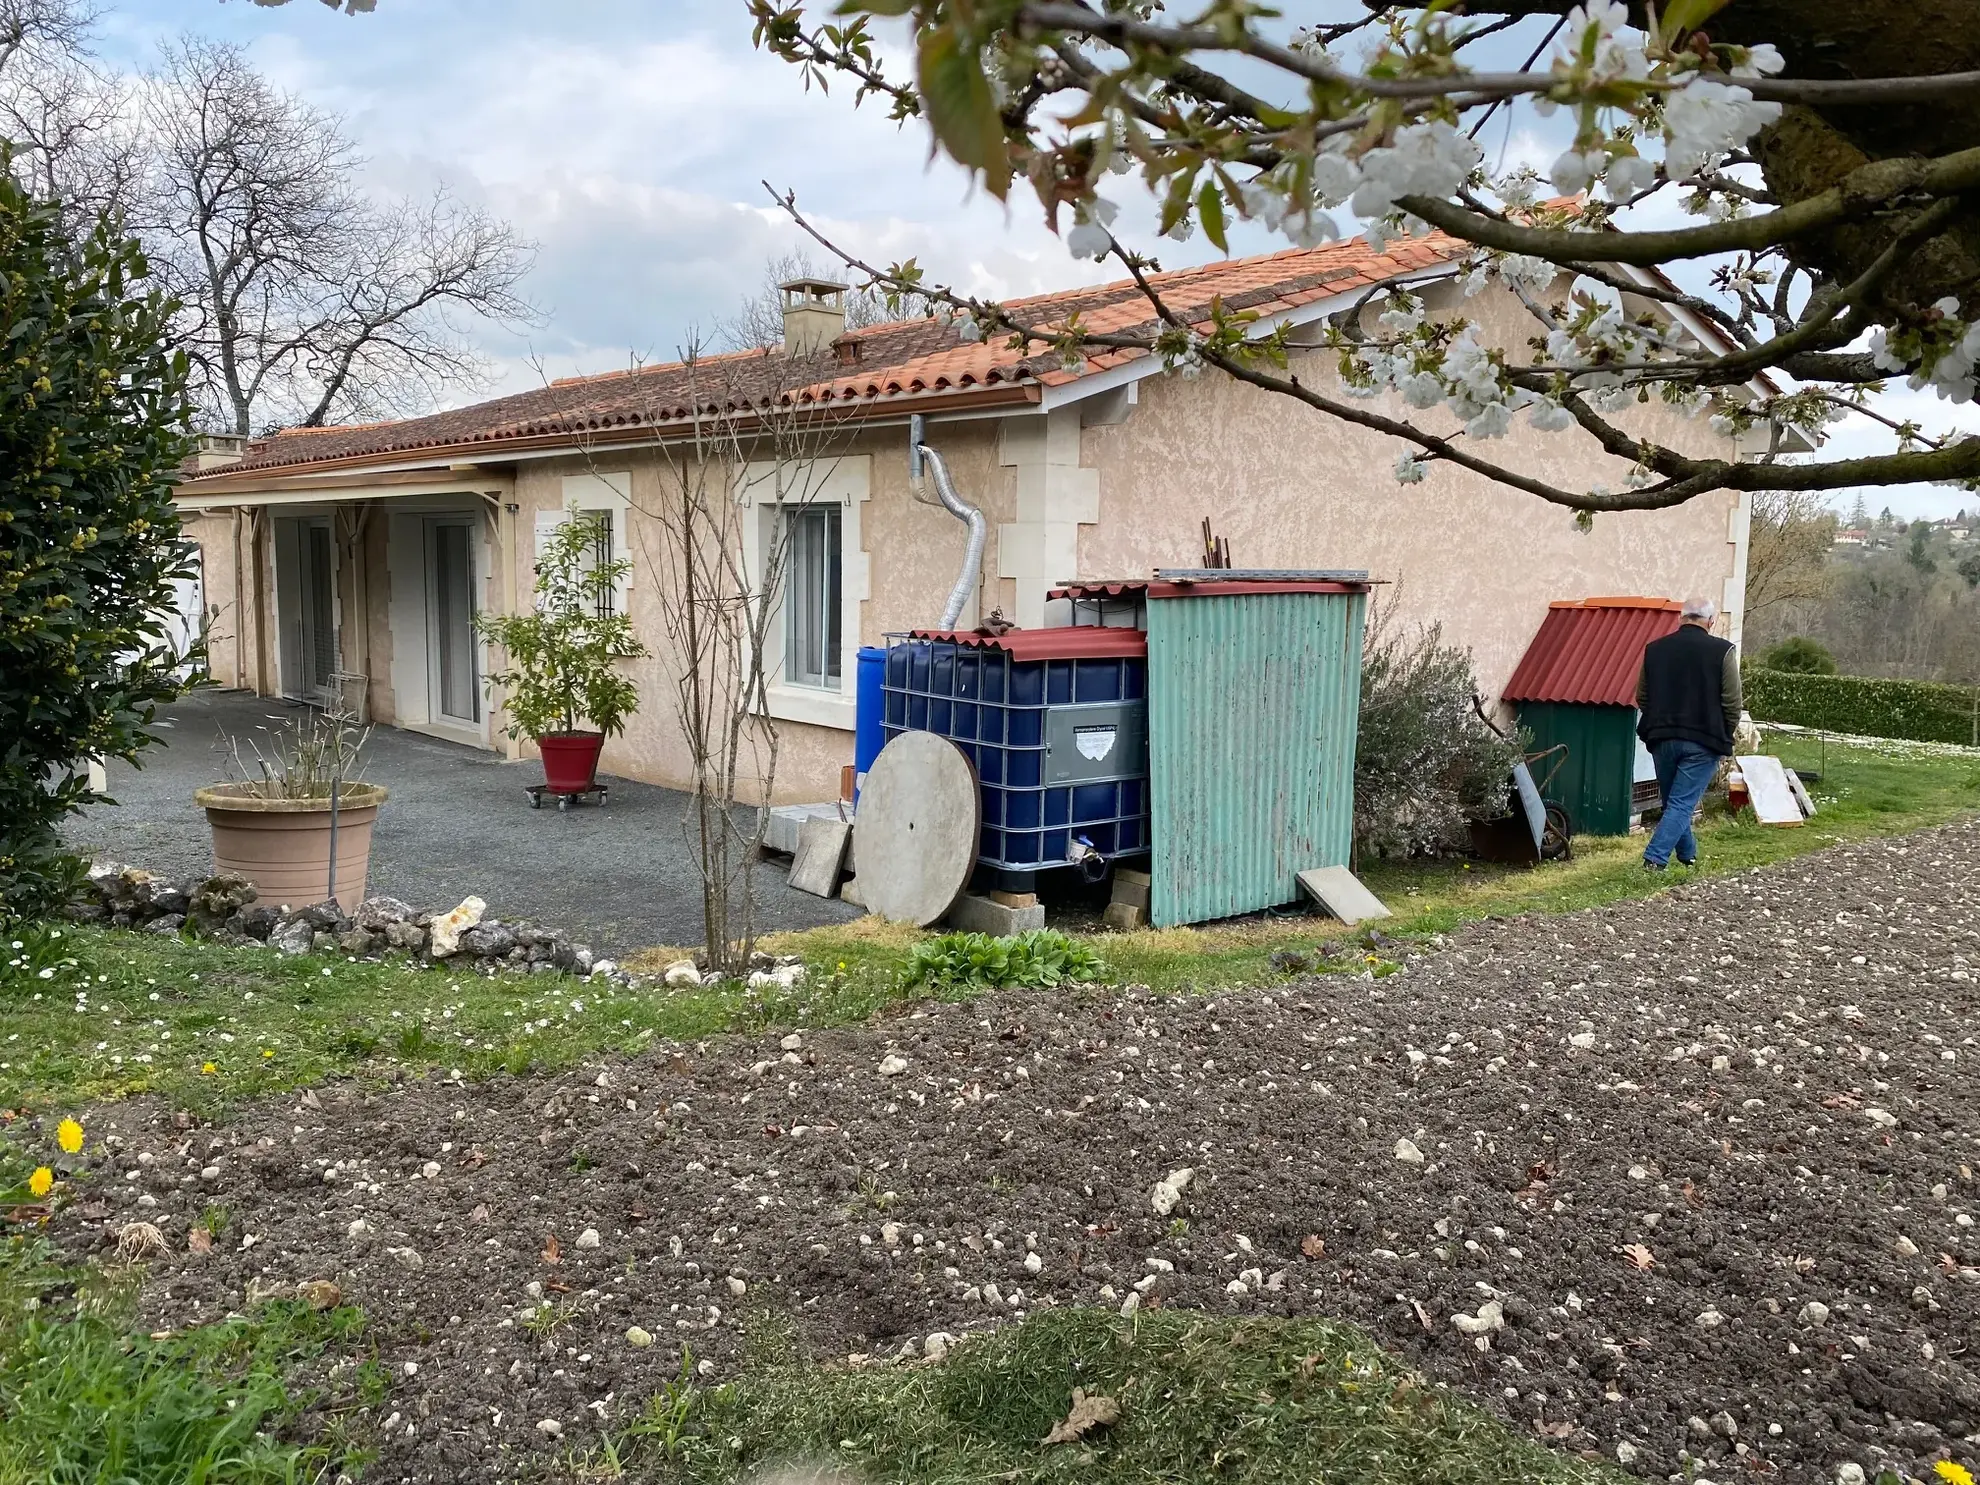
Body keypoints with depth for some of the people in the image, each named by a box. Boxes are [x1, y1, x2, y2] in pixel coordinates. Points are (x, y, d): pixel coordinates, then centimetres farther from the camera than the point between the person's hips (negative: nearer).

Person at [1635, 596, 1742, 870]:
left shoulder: (1654, 649, 4)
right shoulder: (1722, 651, -7)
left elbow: (1642, 698, 12)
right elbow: (1732, 703, -6)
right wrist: (1725, 736, 8)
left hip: (1661, 739, 4)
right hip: (1703, 742, -4)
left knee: (1672, 802, 18)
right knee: (1682, 804, -2)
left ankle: (1687, 855, 31)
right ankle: (1655, 859, -13)